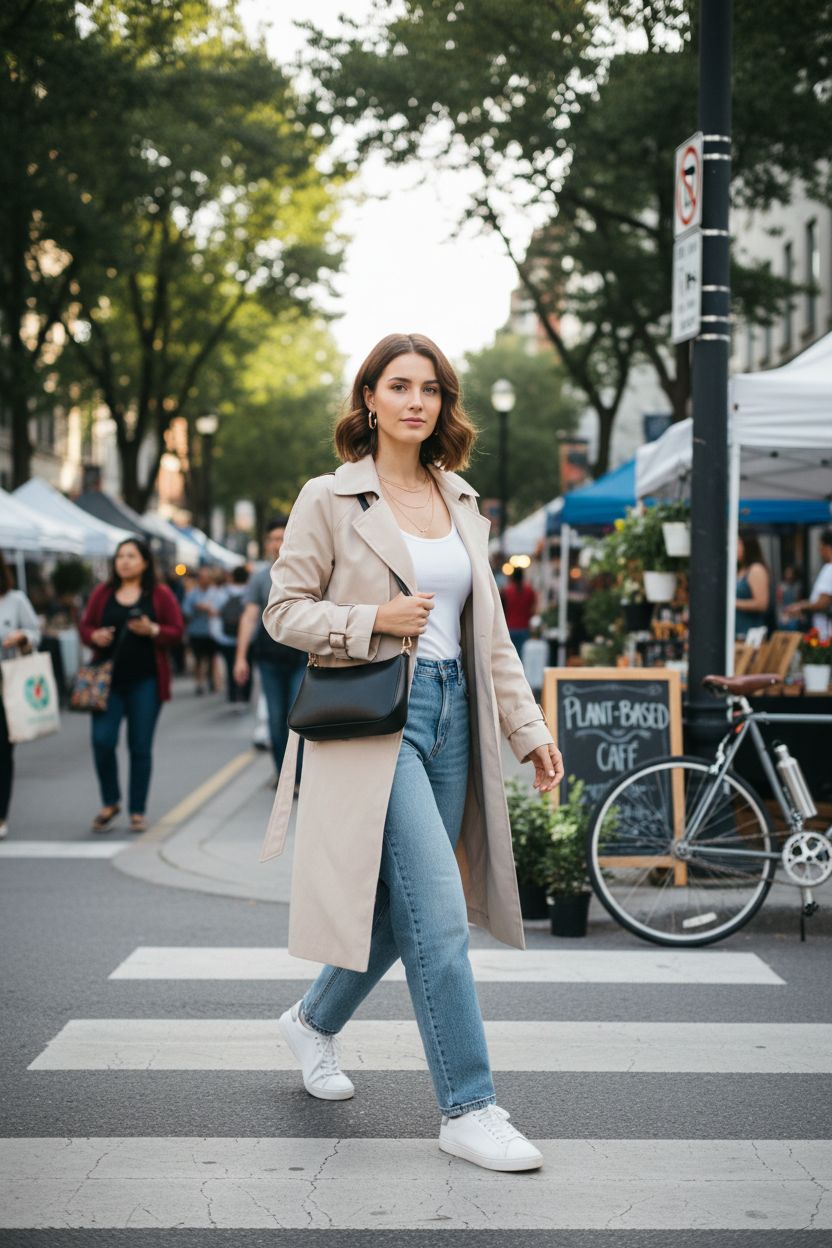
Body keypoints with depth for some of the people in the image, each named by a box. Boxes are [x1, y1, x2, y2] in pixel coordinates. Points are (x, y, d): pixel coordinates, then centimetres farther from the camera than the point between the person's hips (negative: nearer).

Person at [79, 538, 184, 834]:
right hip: (108, 679, 1)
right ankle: (110, 802, 13)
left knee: (140, 747, 2)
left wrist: (152, 630, -17)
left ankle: (137, 811, 13)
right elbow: (85, 626, 13)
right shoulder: (102, 593, 8)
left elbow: (176, 631, 0)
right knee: (102, 740, -9)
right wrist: (95, 637, -9)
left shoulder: (160, 595, 3)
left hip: (145, 681, -1)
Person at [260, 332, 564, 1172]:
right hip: (373, 716, -6)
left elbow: (488, 631, 15)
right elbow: (284, 610, -3)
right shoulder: (329, 498, -2)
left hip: (450, 714, 6)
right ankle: (467, 1109, -3)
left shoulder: (461, 504, 14)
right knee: (438, 911, -11)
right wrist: (374, 620, -16)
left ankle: (312, 1021, 38)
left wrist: (528, 726, 10)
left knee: (400, 906, 12)